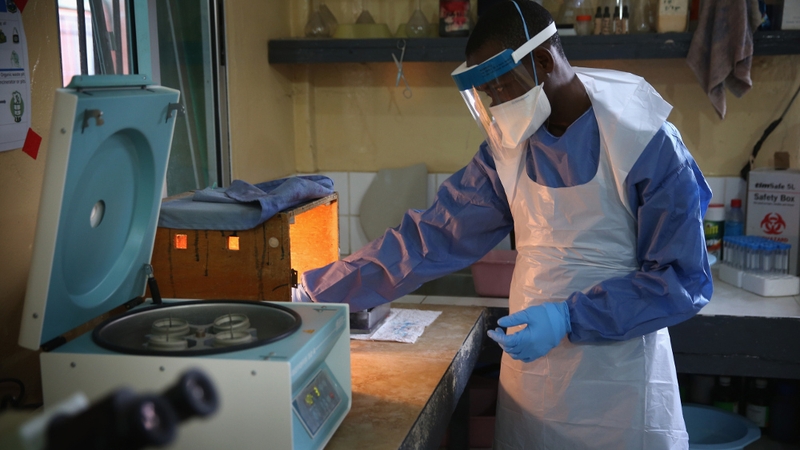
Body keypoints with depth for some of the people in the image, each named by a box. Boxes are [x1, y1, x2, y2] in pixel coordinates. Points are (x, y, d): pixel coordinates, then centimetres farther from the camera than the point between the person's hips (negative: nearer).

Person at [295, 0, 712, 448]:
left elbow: (683, 280, -13)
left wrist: (569, 317, -23)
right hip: (528, 377, 4)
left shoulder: (647, 145, -14)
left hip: (618, 387, -4)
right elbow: (431, 238, 0)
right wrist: (320, 291, -5)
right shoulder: (509, 147, 0)